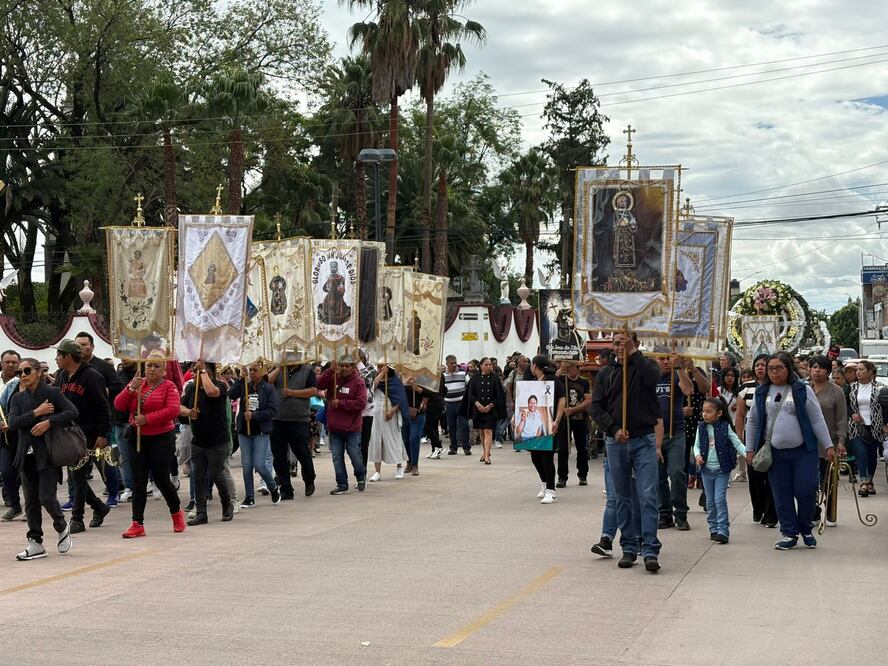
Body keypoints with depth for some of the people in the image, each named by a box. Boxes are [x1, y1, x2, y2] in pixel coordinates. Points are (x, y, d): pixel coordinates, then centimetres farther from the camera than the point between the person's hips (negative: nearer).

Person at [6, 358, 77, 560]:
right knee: (31, 501, 5)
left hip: (48, 454, -5)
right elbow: (13, 423, -3)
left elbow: (72, 412, -10)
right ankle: (35, 543, 12)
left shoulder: (52, 392, -2)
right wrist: (36, 413, -12)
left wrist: (48, 422, -19)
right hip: (27, 455, 5)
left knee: (46, 497, -10)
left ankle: (62, 527, 17)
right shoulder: (18, 398, 11)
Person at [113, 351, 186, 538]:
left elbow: (173, 410, -17)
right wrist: (131, 388, -15)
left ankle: (176, 512, 26)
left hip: (161, 439, -4)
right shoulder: (136, 383, 9)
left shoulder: (169, 386, -3)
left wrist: (147, 419, -20)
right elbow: (119, 405, 1)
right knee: (138, 482, 2)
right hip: (137, 439, 4)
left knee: (161, 479, 1)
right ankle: (137, 524, 3)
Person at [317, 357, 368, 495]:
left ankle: (361, 477, 31)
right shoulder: (333, 378, 5)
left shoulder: (358, 382, -8)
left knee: (355, 455, 3)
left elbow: (361, 403, -17)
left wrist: (341, 403, -18)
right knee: (337, 457, 5)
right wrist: (330, 371, -20)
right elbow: (319, 385, -11)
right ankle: (342, 485, 14)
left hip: (352, 428, -4)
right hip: (334, 427, 4)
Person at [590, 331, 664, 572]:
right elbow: (596, 407, 5)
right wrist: (614, 429, -9)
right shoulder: (605, 374, 10)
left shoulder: (643, 367, 3)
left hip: (644, 440, -3)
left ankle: (650, 550, -11)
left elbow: (653, 377, -22)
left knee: (648, 495, -10)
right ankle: (629, 548, 16)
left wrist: (633, 353, -21)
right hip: (615, 442, 3)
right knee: (622, 498, 8)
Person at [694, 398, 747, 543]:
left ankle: (723, 530, -9)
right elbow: (697, 444, 9)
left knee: (720, 499, -11)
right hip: (707, 469, 4)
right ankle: (713, 529, 20)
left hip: (722, 469, -4)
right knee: (710, 501, 10)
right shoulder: (702, 428, 3)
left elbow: (737, 443, -6)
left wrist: (746, 454, -21)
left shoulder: (726, 427, -6)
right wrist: (697, 455, -11)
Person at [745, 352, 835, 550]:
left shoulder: (802, 390, -1)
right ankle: (789, 533, 13)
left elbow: (817, 420, 1)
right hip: (775, 453, 2)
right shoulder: (761, 393, 7)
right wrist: (750, 449, 11)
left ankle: (806, 530, 17)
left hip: (803, 451, -2)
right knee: (782, 495, 2)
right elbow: (752, 422, 15)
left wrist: (828, 446, -2)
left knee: (805, 491, -5)